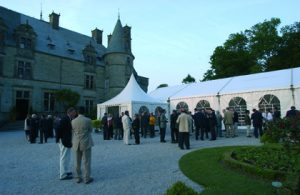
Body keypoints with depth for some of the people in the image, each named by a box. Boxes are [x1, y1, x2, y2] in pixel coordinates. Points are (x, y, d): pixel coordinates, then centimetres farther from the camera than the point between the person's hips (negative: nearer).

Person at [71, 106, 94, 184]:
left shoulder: (73, 121, -3)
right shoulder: (88, 120, -12)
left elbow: (73, 131, 7)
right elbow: (90, 130, 0)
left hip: (76, 144, 4)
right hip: (86, 143, -3)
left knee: (77, 162, 13)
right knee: (86, 161, 4)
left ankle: (78, 178, 22)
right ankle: (87, 178, 10)